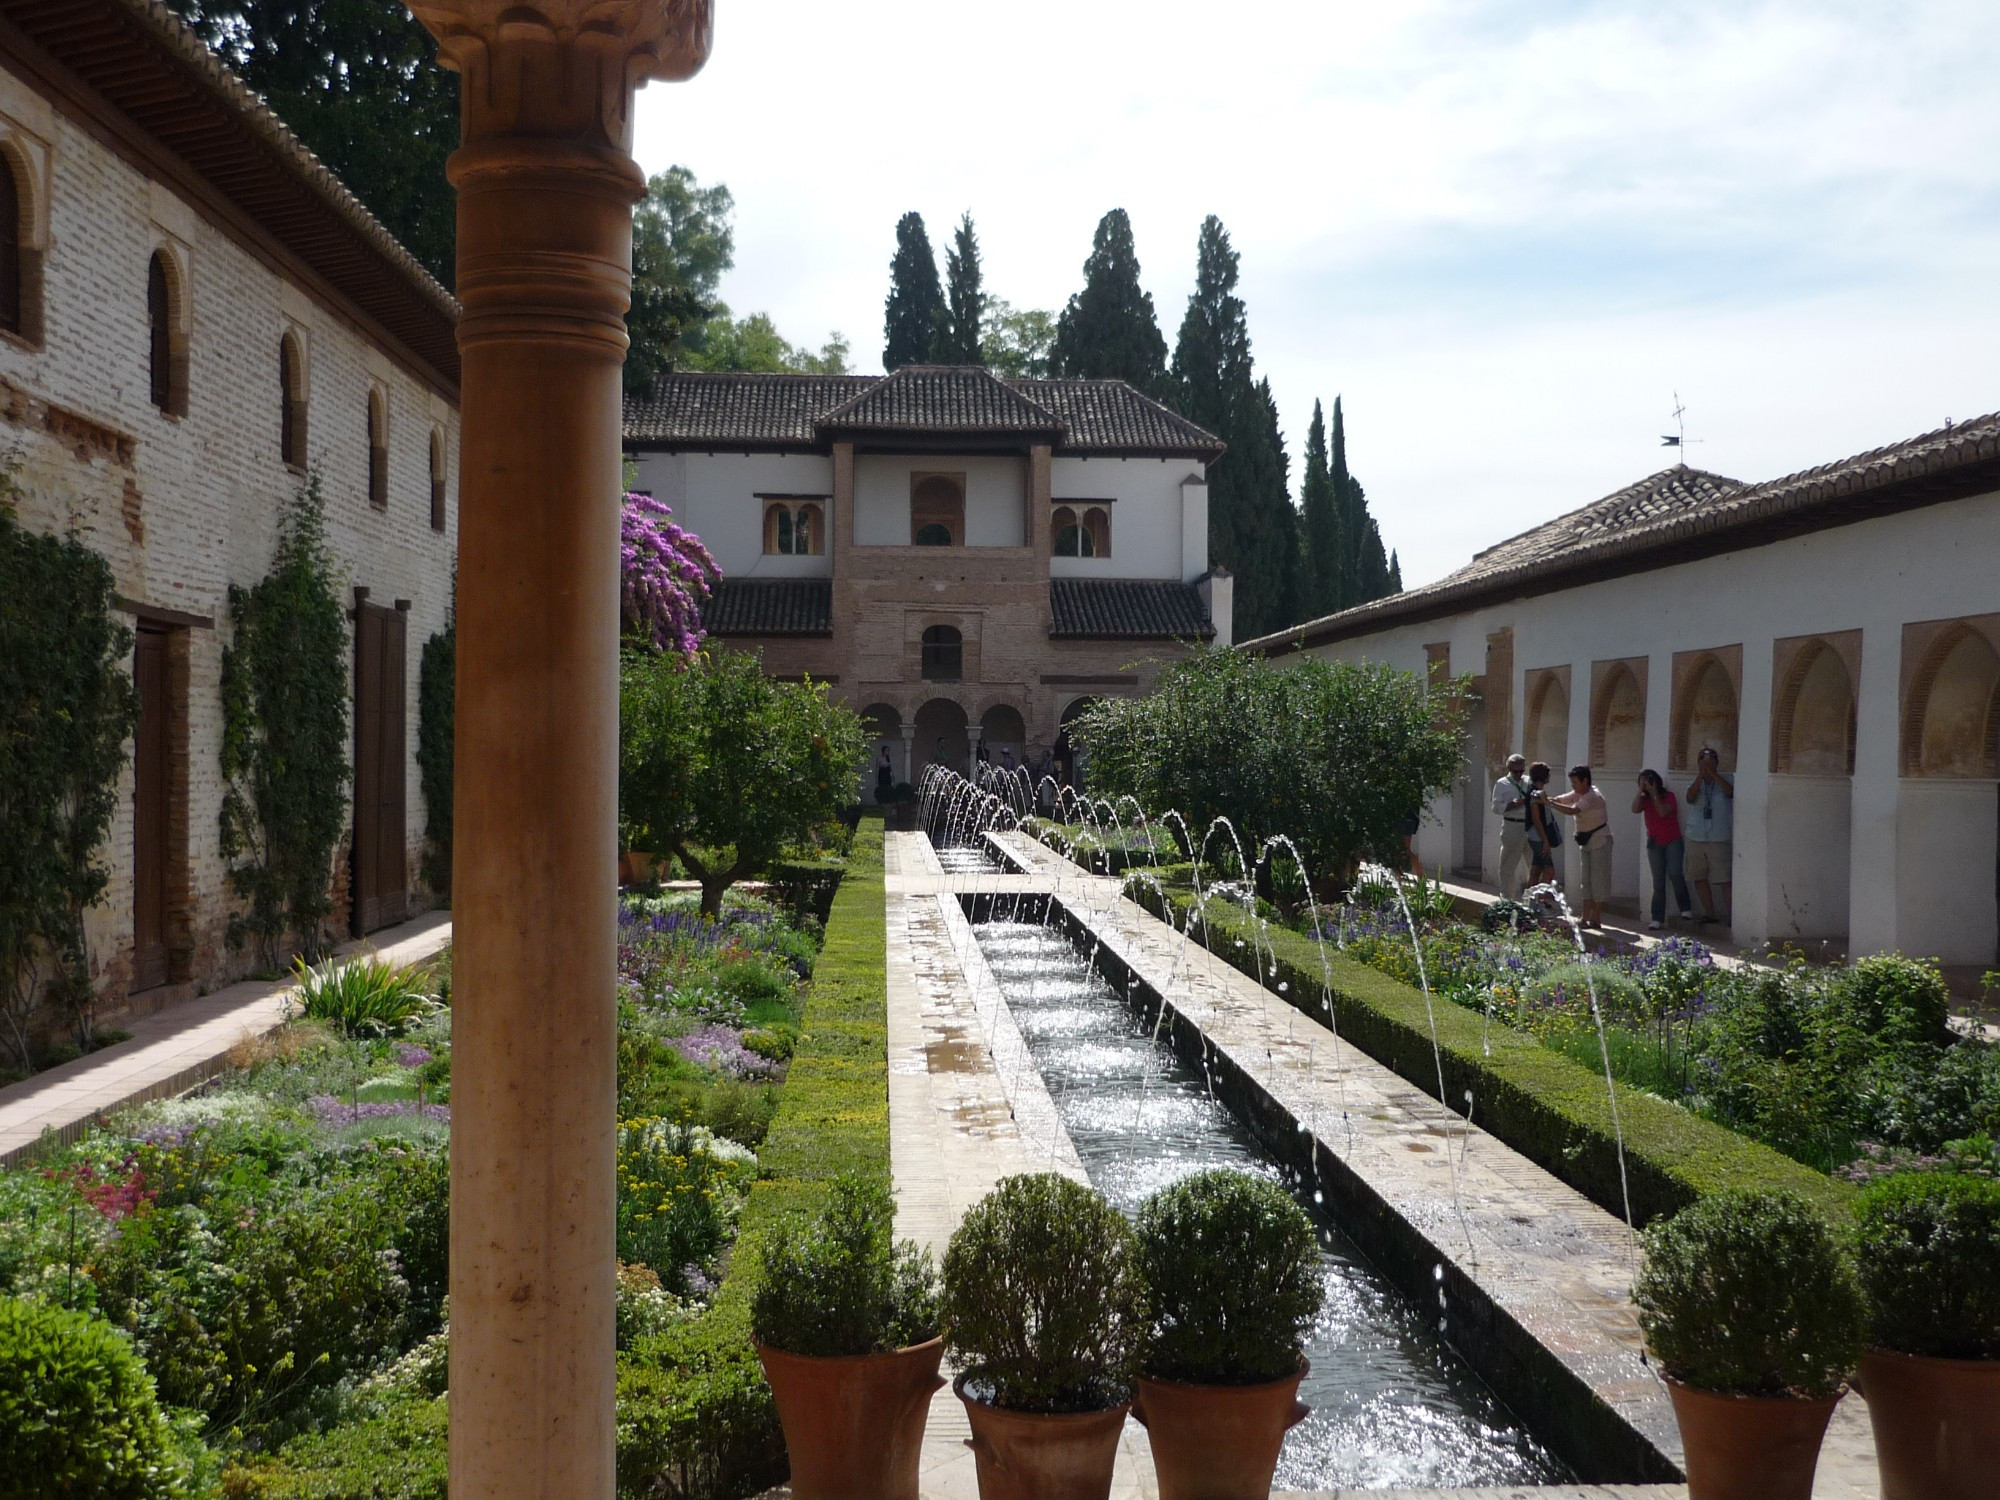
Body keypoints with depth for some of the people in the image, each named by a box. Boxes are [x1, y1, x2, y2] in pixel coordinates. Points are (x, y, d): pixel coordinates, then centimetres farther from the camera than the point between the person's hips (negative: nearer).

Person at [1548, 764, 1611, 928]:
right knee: (1586, 880, 8)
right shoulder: (1578, 794, 7)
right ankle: (1586, 917, 9)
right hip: (1585, 842, 9)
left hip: (1599, 841, -9)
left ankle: (1596, 919, -1)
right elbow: (1560, 799, -2)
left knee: (1598, 880, -4)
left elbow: (1571, 810, -33)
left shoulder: (1593, 797, -22)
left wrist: (1549, 803, -31)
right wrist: (1548, 799, -22)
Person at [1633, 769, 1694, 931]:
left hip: (1672, 842, -4)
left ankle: (1685, 909, -11)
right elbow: (1635, 809, -12)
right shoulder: (1644, 799, 8)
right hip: (1654, 844, 4)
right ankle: (1657, 919, 1)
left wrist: (1654, 793, -13)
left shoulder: (1669, 796, -2)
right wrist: (1640, 791, -11)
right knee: (1658, 882, 2)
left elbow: (1662, 812, -19)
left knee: (1674, 872, -25)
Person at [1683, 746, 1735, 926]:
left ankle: (1731, 914, -6)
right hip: (1696, 838, 4)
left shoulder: (1726, 779, 3)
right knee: (1699, 878, 6)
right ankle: (1709, 913, 16)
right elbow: (1690, 797, -11)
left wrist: (1712, 773, -20)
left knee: (1724, 879, -9)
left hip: (1719, 839, -4)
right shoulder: (1695, 782, 9)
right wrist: (1701, 774, -18)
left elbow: (1730, 791, -19)